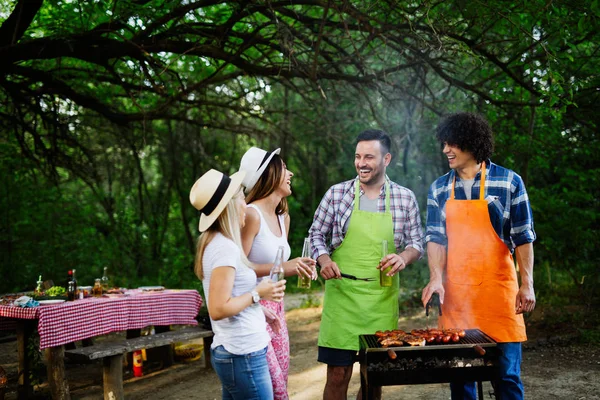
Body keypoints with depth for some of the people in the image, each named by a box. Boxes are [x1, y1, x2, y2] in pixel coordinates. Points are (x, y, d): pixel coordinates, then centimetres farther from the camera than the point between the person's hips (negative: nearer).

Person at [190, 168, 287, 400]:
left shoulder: (213, 242, 10)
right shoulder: (225, 247, -18)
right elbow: (218, 310, -23)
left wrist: (259, 309, 17)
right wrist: (258, 294, -13)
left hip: (229, 351, 9)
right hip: (243, 355, -9)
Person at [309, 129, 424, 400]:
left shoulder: (405, 198, 3)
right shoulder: (336, 193, 0)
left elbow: (417, 242, 7)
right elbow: (317, 234, 6)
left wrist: (404, 257, -15)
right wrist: (324, 260, -13)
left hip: (383, 297, 1)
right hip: (342, 294, -1)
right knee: (338, 375, 1)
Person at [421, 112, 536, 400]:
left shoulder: (509, 182, -2)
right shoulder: (439, 189, 7)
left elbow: (523, 237, 0)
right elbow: (435, 237, 4)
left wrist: (527, 284, -4)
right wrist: (436, 277, -10)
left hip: (498, 289, -3)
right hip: (455, 293, 3)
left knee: (507, 375, 1)